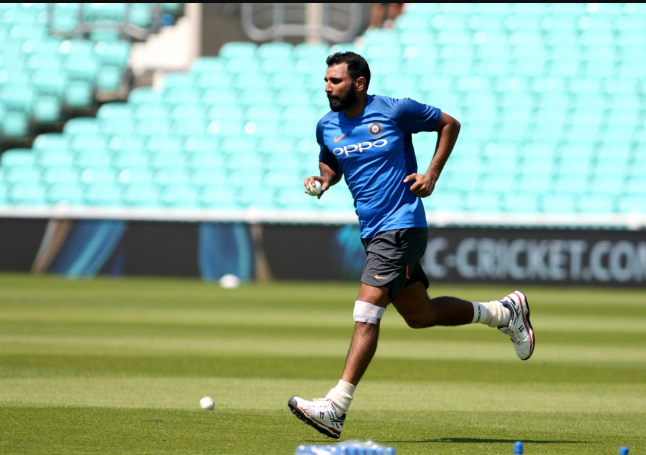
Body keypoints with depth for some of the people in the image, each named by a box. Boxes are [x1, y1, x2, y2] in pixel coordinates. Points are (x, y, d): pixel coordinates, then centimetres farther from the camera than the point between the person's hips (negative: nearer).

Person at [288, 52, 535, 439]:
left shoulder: (395, 111, -9)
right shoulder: (327, 126, 6)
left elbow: (450, 124, 4)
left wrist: (432, 175, -5)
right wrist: (322, 182, 2)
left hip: (402, 226, -8)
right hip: (373, 232, 8)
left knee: (366, 313, -17)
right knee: (420, 315, 15)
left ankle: (336, 408, -20)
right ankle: (505, 312, 34)